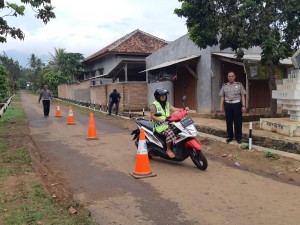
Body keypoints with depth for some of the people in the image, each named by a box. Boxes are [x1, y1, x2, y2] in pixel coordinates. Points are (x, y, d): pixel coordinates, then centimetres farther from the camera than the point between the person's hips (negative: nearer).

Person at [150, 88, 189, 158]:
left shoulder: (167, 104, 19)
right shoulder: (154, 105, -4)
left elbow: (174, 109, 7)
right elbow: (152, 116, -12)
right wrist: (162, 120, -27)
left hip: (168, 124, 7)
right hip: (160, 125, -7)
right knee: (170, 132, -32)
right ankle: (168, 149, -17)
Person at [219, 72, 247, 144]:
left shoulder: (239, 85, 4)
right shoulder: (224, 86, 10)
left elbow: (242, 96, 2)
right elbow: (222, 97, 10)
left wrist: (243, 106, -6)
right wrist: (221, 106, 3)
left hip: (237, 104, -2)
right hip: (227, 105, 2)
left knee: (238, 122, 2)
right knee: (229, 122, 7)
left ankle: (238, 137, 12)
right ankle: (229, 136, 18)